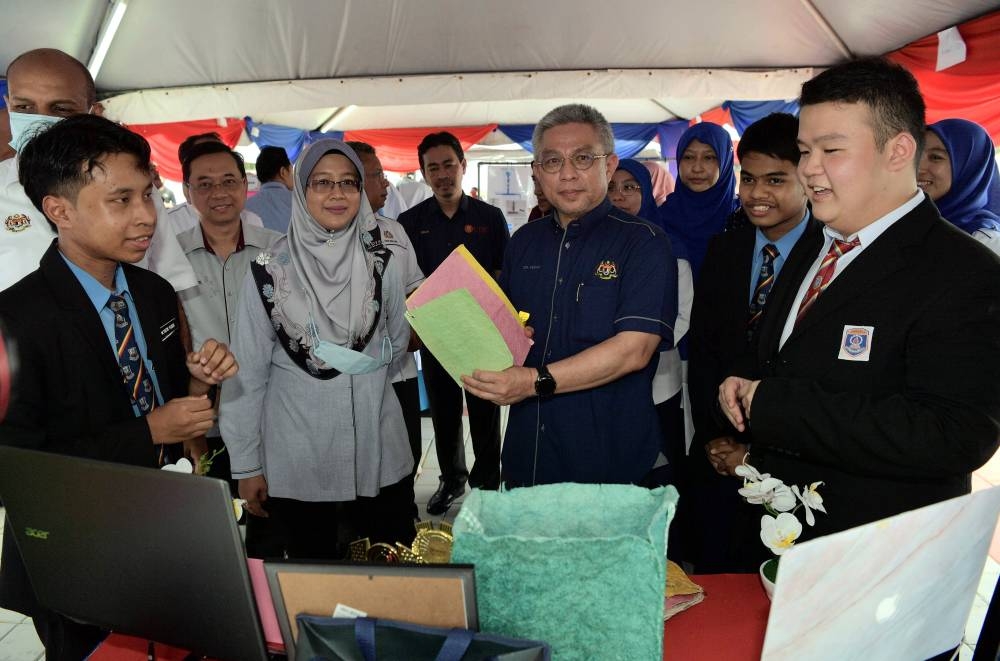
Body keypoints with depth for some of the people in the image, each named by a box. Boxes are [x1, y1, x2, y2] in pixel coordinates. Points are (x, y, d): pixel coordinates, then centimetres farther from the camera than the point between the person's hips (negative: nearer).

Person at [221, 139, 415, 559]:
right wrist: (246, 465, -1)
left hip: (378, 450, 2)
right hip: (297, 458, -2)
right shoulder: (270, 270, -6)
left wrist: (367, 361, -2)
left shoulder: (380, 263, 0)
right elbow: (248, 373, -3)